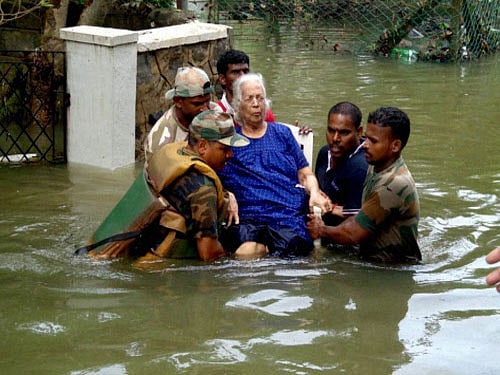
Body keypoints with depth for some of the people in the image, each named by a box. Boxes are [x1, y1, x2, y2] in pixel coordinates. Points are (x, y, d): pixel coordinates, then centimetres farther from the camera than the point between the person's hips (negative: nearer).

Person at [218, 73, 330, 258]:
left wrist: (315, 193, 0)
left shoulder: (282, 133, 23)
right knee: (245, 253, -35)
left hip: (291, 215, 1)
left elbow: (306, 174, 21)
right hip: (247, 217, -1)